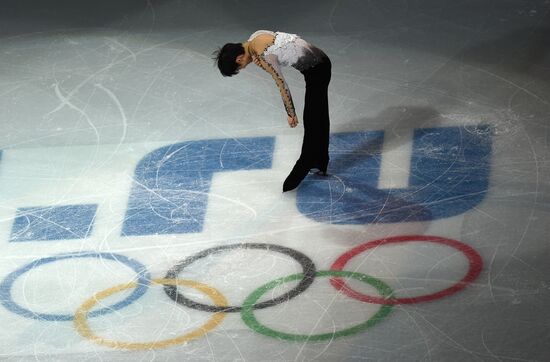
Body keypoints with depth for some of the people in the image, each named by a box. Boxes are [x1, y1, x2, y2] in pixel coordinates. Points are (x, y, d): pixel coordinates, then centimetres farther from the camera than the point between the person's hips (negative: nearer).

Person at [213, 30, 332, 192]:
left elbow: (282, 86, -18)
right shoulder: (254, 37, -1)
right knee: (319, 116, 22)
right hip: (320, 62, 9)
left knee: (311, 120, 3)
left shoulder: (264, 57, -26)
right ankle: (320, 163, 36)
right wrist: (260, 63, -16)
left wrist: (291, 114, -7)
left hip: (317, 70, -9)